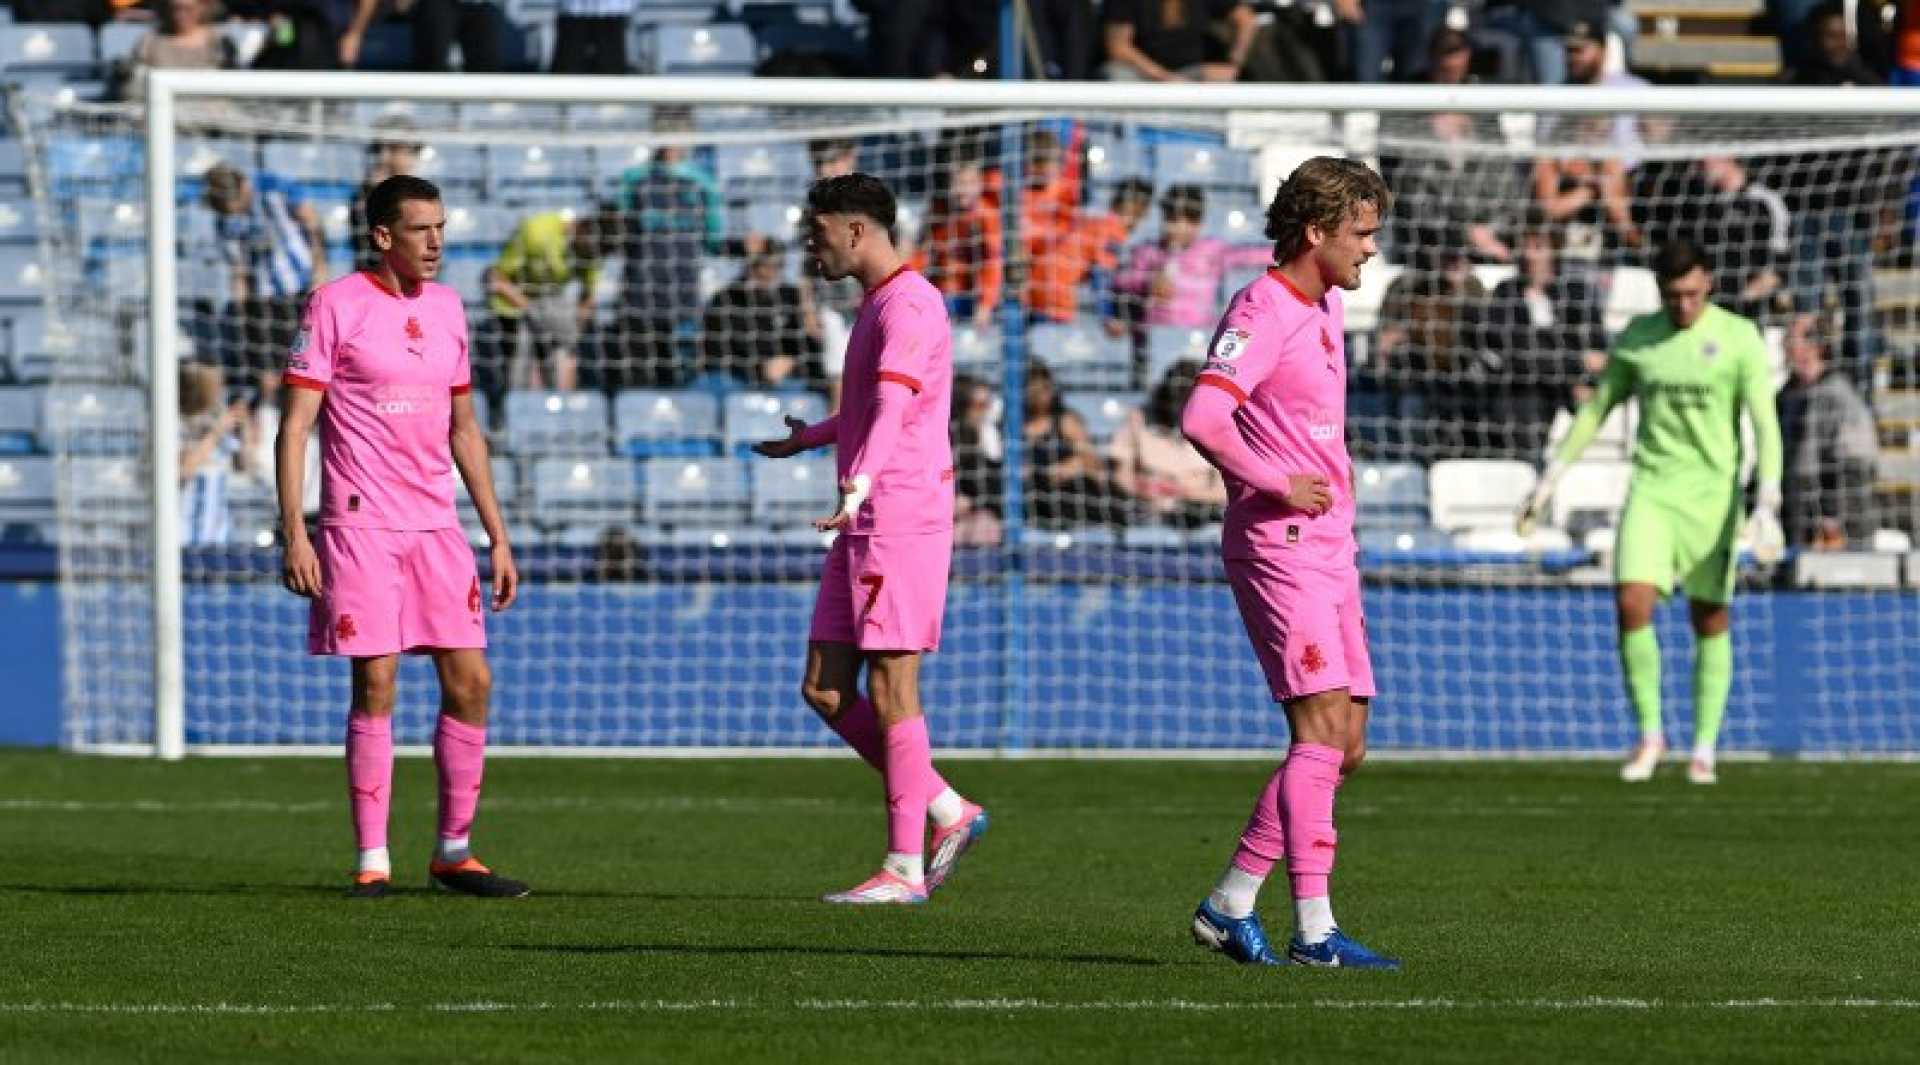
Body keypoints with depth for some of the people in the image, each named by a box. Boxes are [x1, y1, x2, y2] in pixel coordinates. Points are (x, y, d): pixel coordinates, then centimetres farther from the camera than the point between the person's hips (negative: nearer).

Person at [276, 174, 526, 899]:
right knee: (375, 684, -7)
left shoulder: (446, 308, 14)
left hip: (436, 526, 6)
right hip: (360, 525, -5)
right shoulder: (336, 305, -4)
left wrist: (498, 536, 17)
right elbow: (295, 424, -6)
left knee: (470, 681, 0)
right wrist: (293, 533, -14)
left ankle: (454, 853, 11)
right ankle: (372, 861, 0)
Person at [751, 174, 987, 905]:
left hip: (903, 520, -10)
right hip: (866, 526, 10)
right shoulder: (878, 305, 20)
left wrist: (858, 488, -42)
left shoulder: (908, 305, -12)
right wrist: (814, 438, 53)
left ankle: (904, 867, -3)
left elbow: (892, 407, -28)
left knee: (890, 688, -7)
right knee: (825, 688, 6)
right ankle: (947, 813, 13)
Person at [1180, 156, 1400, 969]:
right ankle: (1314, 928, -15)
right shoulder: (1262, 310, -13)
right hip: (1279, 548, -9)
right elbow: (1201, 418, -25)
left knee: (1344, 743, 7)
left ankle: (1229, 904, 13)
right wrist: (1278, 485, -19)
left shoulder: (1327, 308, 17)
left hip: (1328, 553, 9)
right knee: (1322, 728, -14)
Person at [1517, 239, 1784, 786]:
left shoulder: (1740, 338, -6)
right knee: (1632, 604, -14)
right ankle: (1649, 735, 1)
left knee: (1710, 619, 4)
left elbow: (1766, 427, -10)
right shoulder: (1637, 337, 4)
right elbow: (1596, 410, 14)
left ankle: (1704, 750, 15)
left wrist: (1767, 506, -22)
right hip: (1651, 490, 2)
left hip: (1713, 494, -2)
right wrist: (1548, 481, 12)